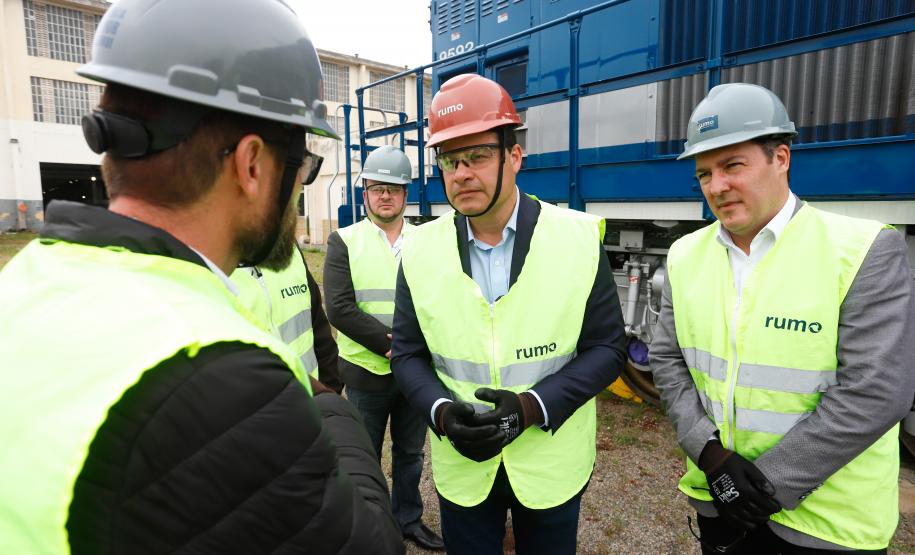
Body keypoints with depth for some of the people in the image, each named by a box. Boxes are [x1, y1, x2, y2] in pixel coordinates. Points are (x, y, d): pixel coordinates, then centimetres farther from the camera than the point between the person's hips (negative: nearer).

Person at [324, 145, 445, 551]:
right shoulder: (344, 242, -4)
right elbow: (340, 308, -14)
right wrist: (394, 344, -19)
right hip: (366, 370, -2)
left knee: (410, 453, 19)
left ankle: (408, 519, 40)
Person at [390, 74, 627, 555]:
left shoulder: (580, 238, -12)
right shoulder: (420, 250, -7)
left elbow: (607, 347, -8)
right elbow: (408, 353, -1)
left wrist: (533, 406, -21)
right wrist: (442, 412, -19)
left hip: (553, 464, -1)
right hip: (460, 467, 2)